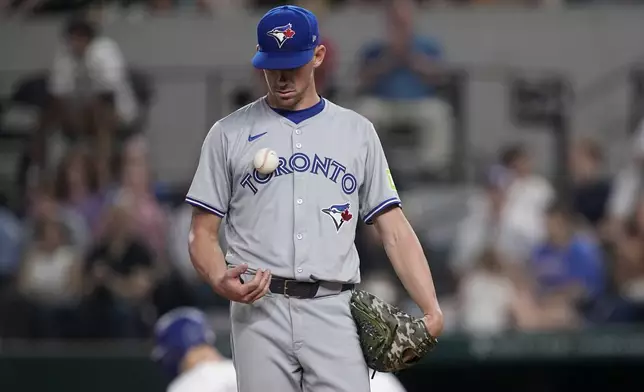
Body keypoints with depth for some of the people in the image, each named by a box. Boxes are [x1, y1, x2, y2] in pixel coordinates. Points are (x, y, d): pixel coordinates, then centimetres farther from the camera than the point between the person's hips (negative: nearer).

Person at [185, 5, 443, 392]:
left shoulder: (357, 131, 13)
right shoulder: (229, 133, 10)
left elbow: (394, 229, 9)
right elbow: (203, 232, 9)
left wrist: (431, 308, -4)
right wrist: (220, 279, -14)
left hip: (335, 313, 0)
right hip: (259, 309, 0)